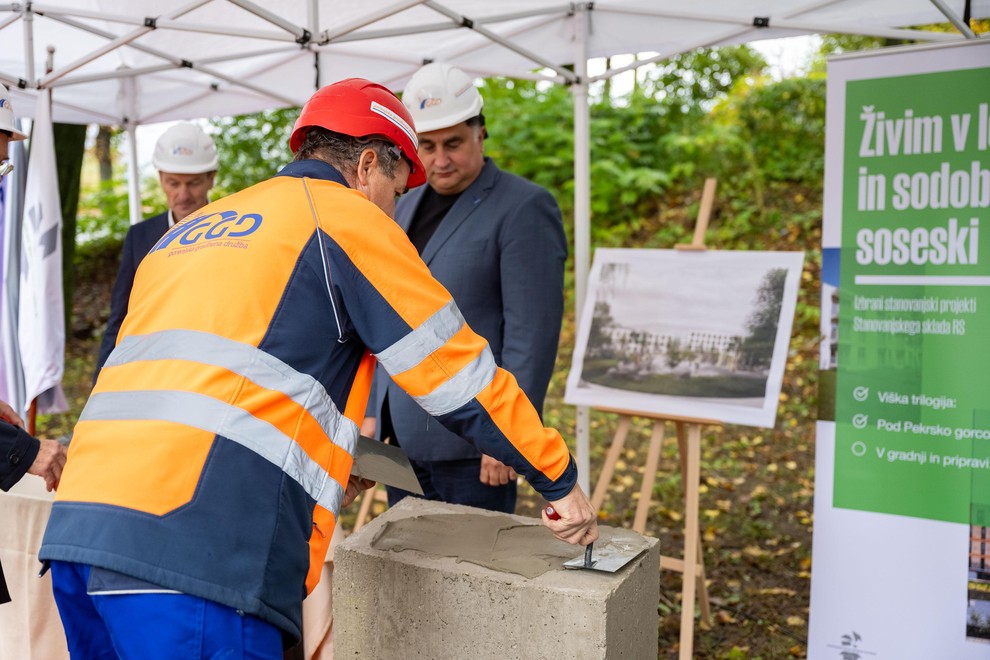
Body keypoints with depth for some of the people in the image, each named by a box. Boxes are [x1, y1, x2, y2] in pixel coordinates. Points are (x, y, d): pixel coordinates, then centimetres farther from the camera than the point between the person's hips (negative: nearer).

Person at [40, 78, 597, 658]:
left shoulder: (187, 231, 25)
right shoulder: (347, 218, 2)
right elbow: (462, 375, 2)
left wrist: (322, 470, 33)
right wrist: (562, 481, 13)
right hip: (192, 557, -8)